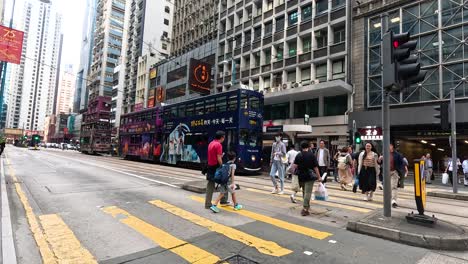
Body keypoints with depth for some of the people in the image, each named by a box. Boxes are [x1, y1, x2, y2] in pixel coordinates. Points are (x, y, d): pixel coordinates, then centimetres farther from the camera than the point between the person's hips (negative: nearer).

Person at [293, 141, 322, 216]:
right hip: (309, 176, -4)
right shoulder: (312, 155, -7)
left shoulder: (298, 155, 1)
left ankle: (307, 205, 38)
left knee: (304, 191, 21)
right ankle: (305, 209, -11)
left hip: (301, 176, 4)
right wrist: (319, 177, -3)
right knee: (308, 192, -4)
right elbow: (315, 167, -8)